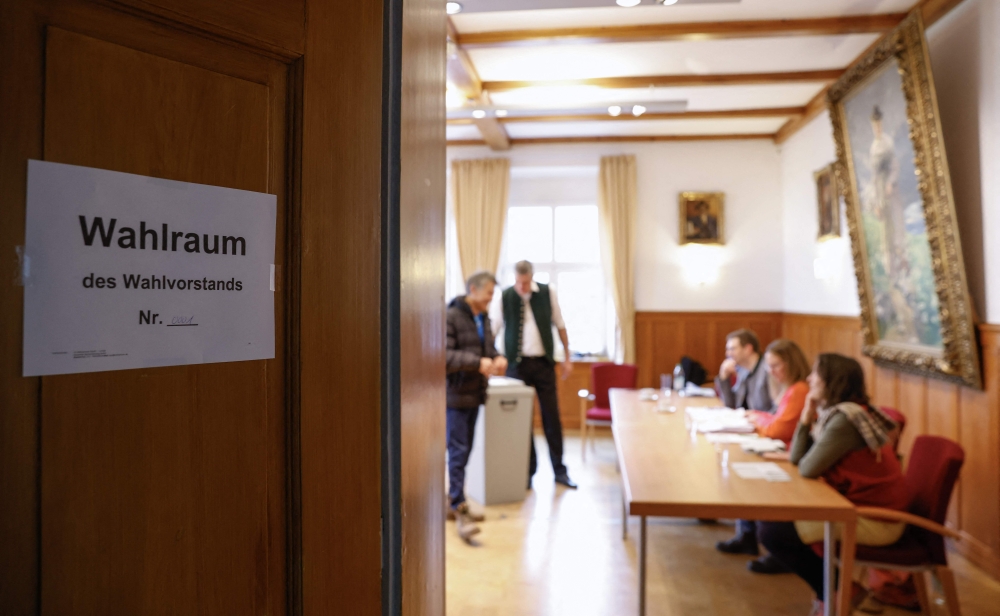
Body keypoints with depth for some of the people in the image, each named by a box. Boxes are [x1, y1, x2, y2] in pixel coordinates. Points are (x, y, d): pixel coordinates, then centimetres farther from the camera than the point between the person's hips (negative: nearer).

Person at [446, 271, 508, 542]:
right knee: (458, 453, -6)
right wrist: (477, 362, -27)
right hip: (455, 395, -8)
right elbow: (444, 356, -21)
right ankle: (460, 512, 0)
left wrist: (497, 358, -1)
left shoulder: (482, 319, 12)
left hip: (474, 393, 8)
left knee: (464, 452, 15)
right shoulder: (451, 317, -15)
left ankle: (456, 502, 27)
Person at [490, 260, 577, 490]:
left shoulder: (548, 293, -1)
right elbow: (491, 330, -1)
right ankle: (528, 470, 17)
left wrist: (567, 357, 7)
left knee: (552, 417, 5)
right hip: (517, 364, -1)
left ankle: (559, 470, 16)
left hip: (544, 362, 1)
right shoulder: (504, 297, -3)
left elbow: (560, 326, 8)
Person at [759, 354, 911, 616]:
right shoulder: (834, 412, 8)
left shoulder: (844, 419, -22)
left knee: (772, 532, -12)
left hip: (876, 520, -10)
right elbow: (798, 458, 6)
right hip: (861, 503, 10)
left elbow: (808, 469, -23)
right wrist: (807, 418, -4)